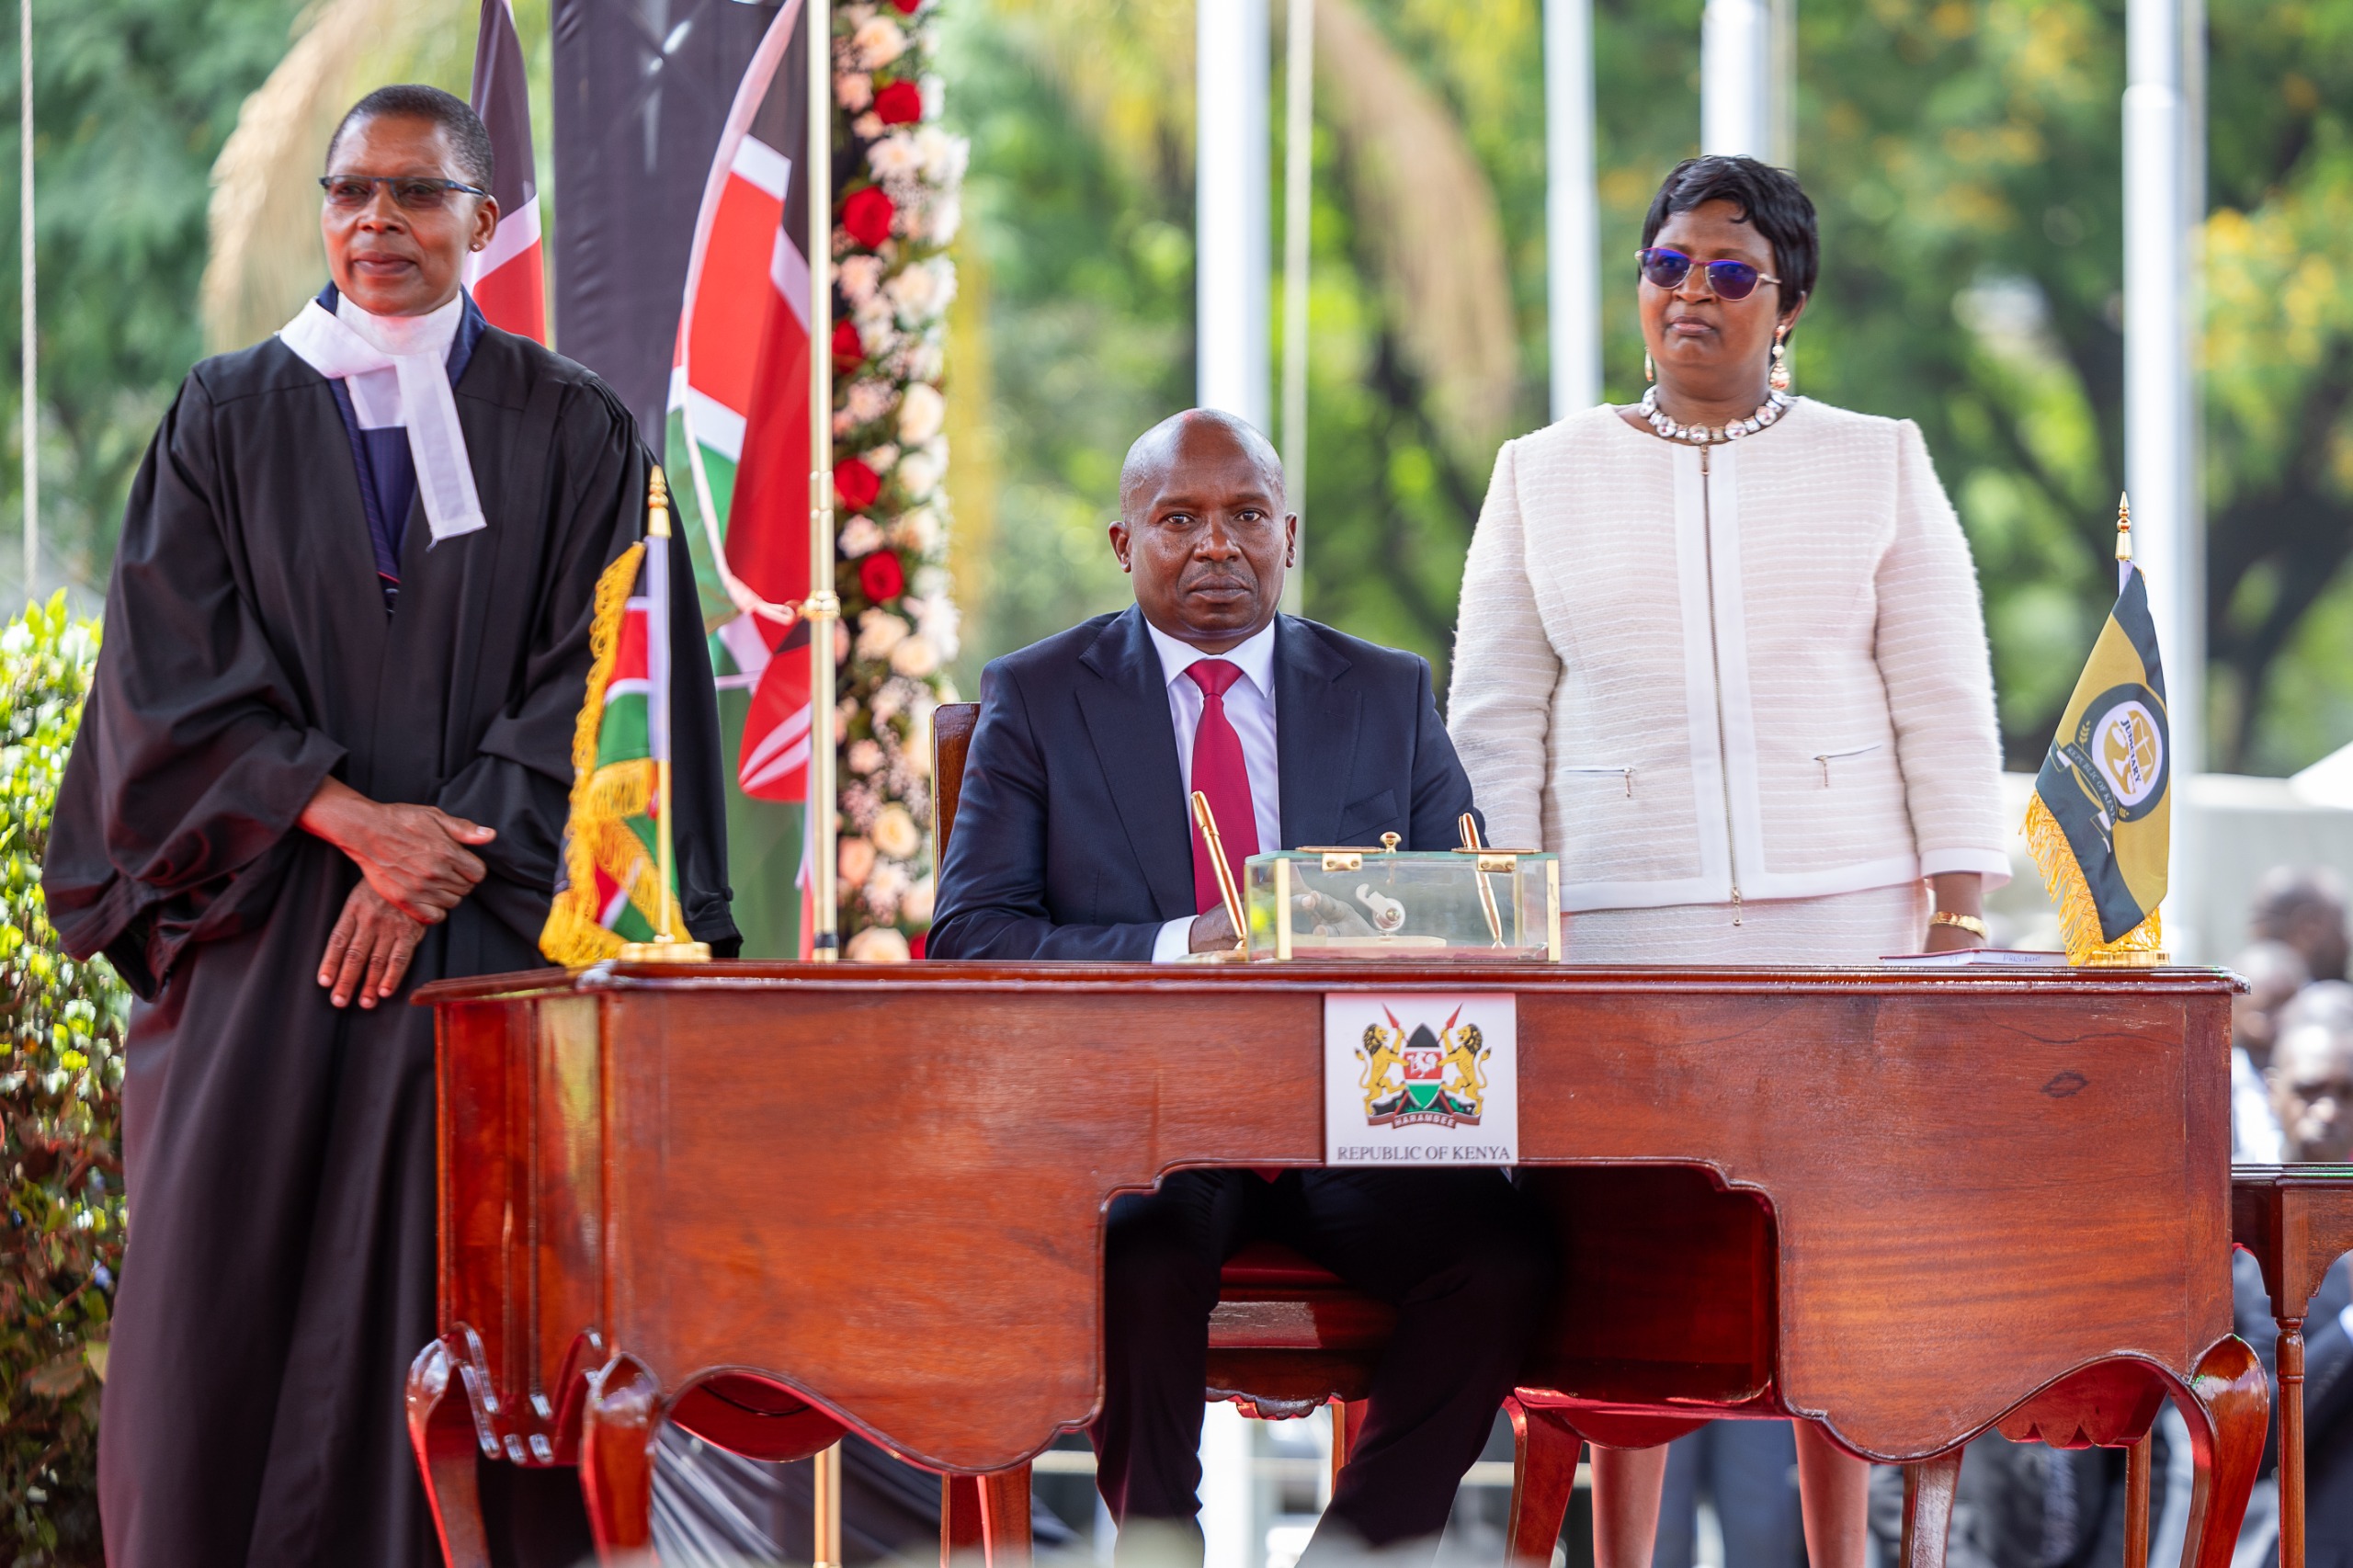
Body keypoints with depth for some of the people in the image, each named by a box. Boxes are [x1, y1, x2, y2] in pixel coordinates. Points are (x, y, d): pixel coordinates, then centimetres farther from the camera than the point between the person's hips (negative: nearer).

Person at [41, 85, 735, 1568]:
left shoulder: (574, 432, 7)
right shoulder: (228, 419, 9)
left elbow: (592, 684, 0)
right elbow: (176, 672, 0)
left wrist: (440, 863, -11)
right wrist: (358, 824, -12)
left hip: (496, 935, -1)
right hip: (270, 943, 1)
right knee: (232, 1319, -5)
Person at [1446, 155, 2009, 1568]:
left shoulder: (1878, 464, 10)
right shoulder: (1546, 478, 11)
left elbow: (1948, 709, 6)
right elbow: (1496, 724, 10)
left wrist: (1960, 917, -2)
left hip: (1842, 912, 0)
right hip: (1624, 919, 0)